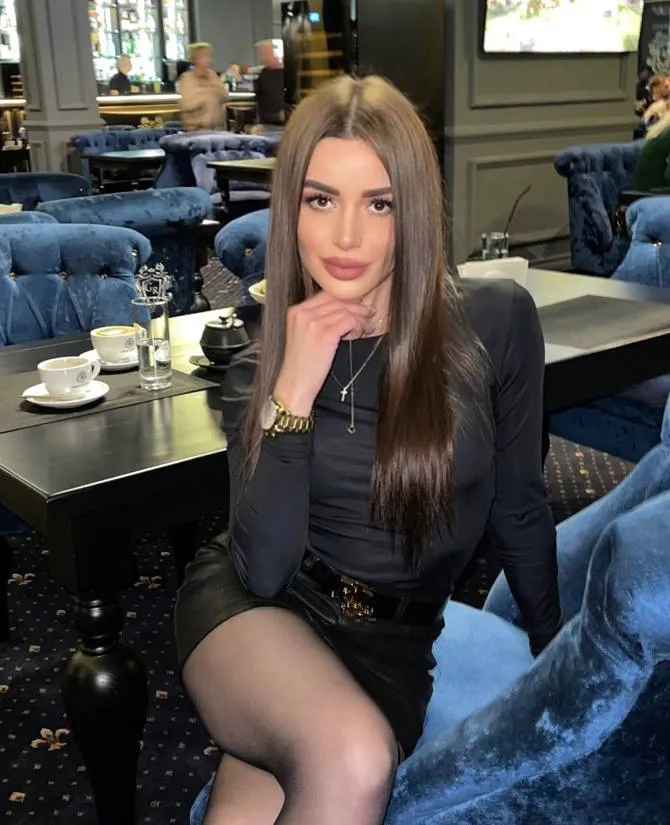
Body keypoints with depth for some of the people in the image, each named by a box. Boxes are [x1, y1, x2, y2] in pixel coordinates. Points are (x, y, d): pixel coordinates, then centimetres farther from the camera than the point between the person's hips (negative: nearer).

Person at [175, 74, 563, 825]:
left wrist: (555, 653, 15)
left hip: (394, 642, 0)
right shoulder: (260, 370, -5)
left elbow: (518, 505, 4)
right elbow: (262, 572, -15)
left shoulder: (497, 321, -9)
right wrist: (295, 391, -23)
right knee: (354, 762, -30)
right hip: (258, 614, 0)